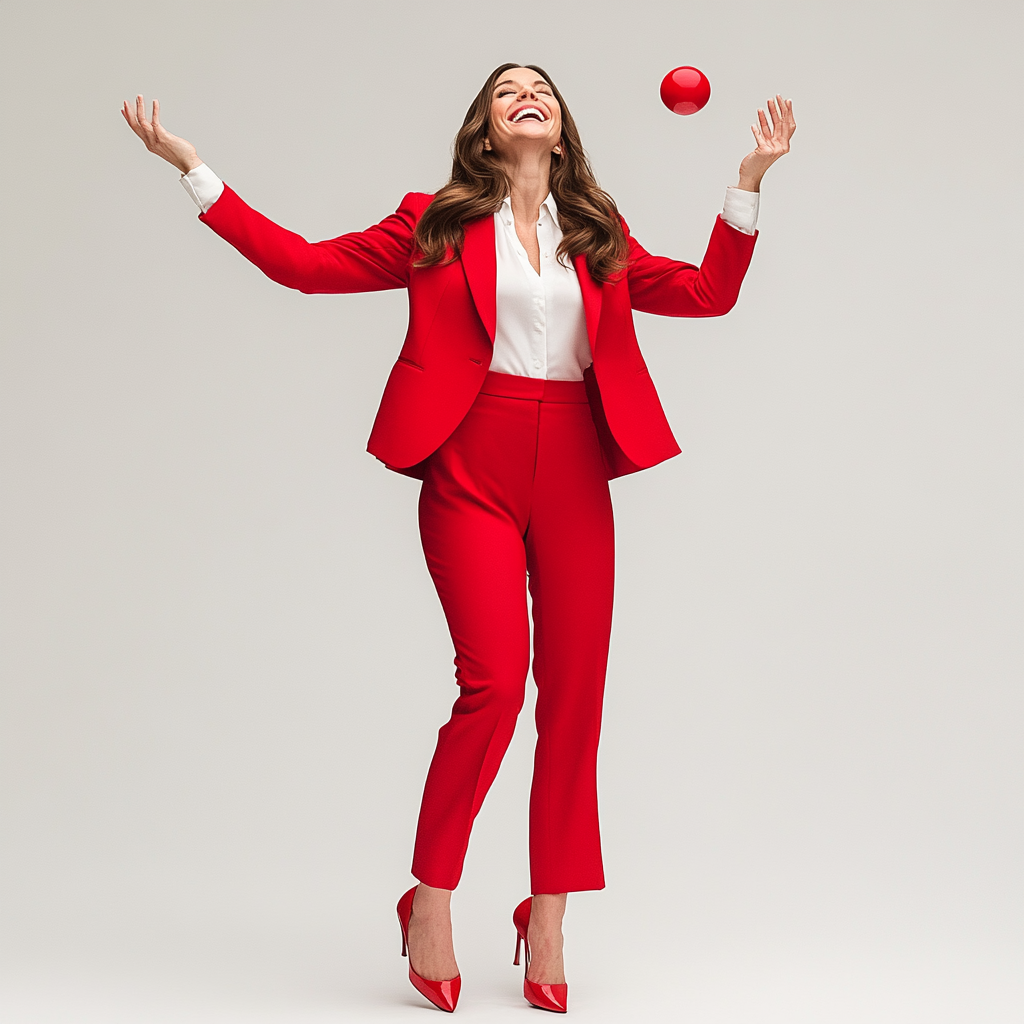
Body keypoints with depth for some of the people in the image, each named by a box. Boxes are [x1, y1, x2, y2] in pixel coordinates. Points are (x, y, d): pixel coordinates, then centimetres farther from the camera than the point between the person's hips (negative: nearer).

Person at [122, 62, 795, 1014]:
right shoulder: (435, 224, 9)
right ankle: (431, 898, 5)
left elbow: (708, 293, 19)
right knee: (493, 681, -15)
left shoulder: (599, 236, 17)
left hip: (573, 470, 4)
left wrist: (750, 179, 14)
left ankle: (547, 921, 13)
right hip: (472, 468, -3)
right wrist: (190, 168, 4)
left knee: (574, 694, 1)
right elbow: (303, 261, 6)